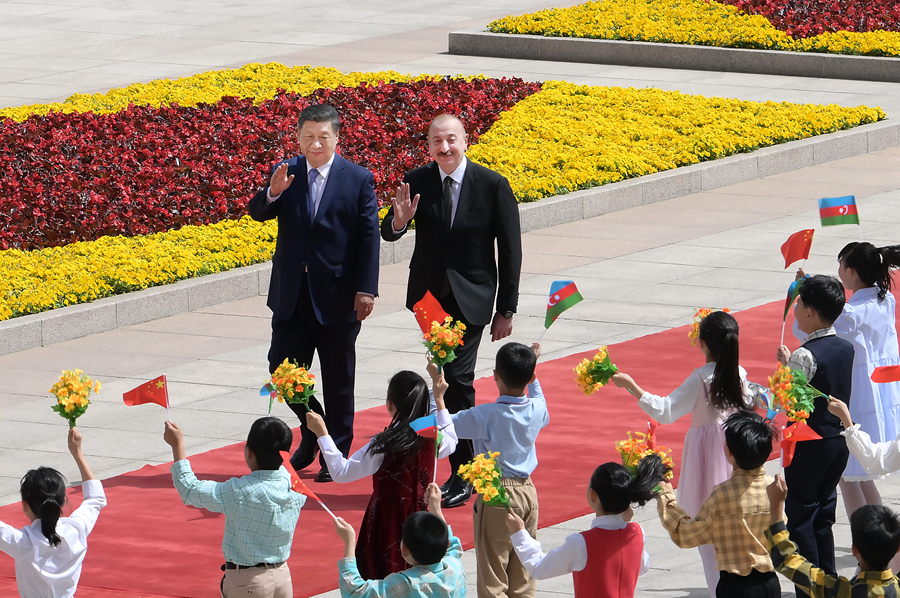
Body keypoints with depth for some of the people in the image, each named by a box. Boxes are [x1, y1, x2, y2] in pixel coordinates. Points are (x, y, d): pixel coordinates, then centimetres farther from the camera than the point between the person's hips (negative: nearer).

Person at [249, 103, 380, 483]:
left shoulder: (358, 180, -6)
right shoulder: (286, 173, 2)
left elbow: (369, 237, -6)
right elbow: (258, 213, -7)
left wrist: (366, 290, -12)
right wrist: (272, 193, -29)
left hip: (337, 297, -3)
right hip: (291, 295, 3)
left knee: (338, 382, 6)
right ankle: (312, 428, 29)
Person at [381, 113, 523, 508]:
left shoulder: (492, 186, -10)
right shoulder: (417, 182, -3)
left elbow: (510, 250, -4)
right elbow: (387, 234, -3)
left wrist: (506, 310, -4)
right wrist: (398, 221, -28)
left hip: (470, 298, -4)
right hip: (429, 296, 4)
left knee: (457, 379, -13)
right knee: (445, 379, 12)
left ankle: (462, 477, -6)